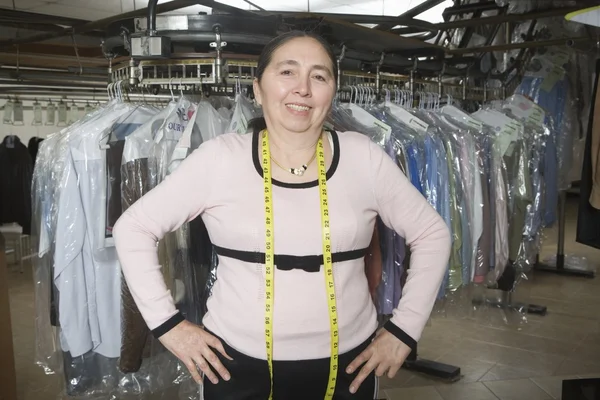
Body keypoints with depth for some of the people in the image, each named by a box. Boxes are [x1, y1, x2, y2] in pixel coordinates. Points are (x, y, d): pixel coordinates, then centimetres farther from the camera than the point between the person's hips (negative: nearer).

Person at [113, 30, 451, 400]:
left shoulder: (364, 157, -6)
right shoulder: (219, 158, -9)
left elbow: (432, 234, 3)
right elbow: (133, 228, -2)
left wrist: (404, 330, -1)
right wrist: (167, 322, -5)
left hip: (346, 364, 2)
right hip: (239, 363, -1)